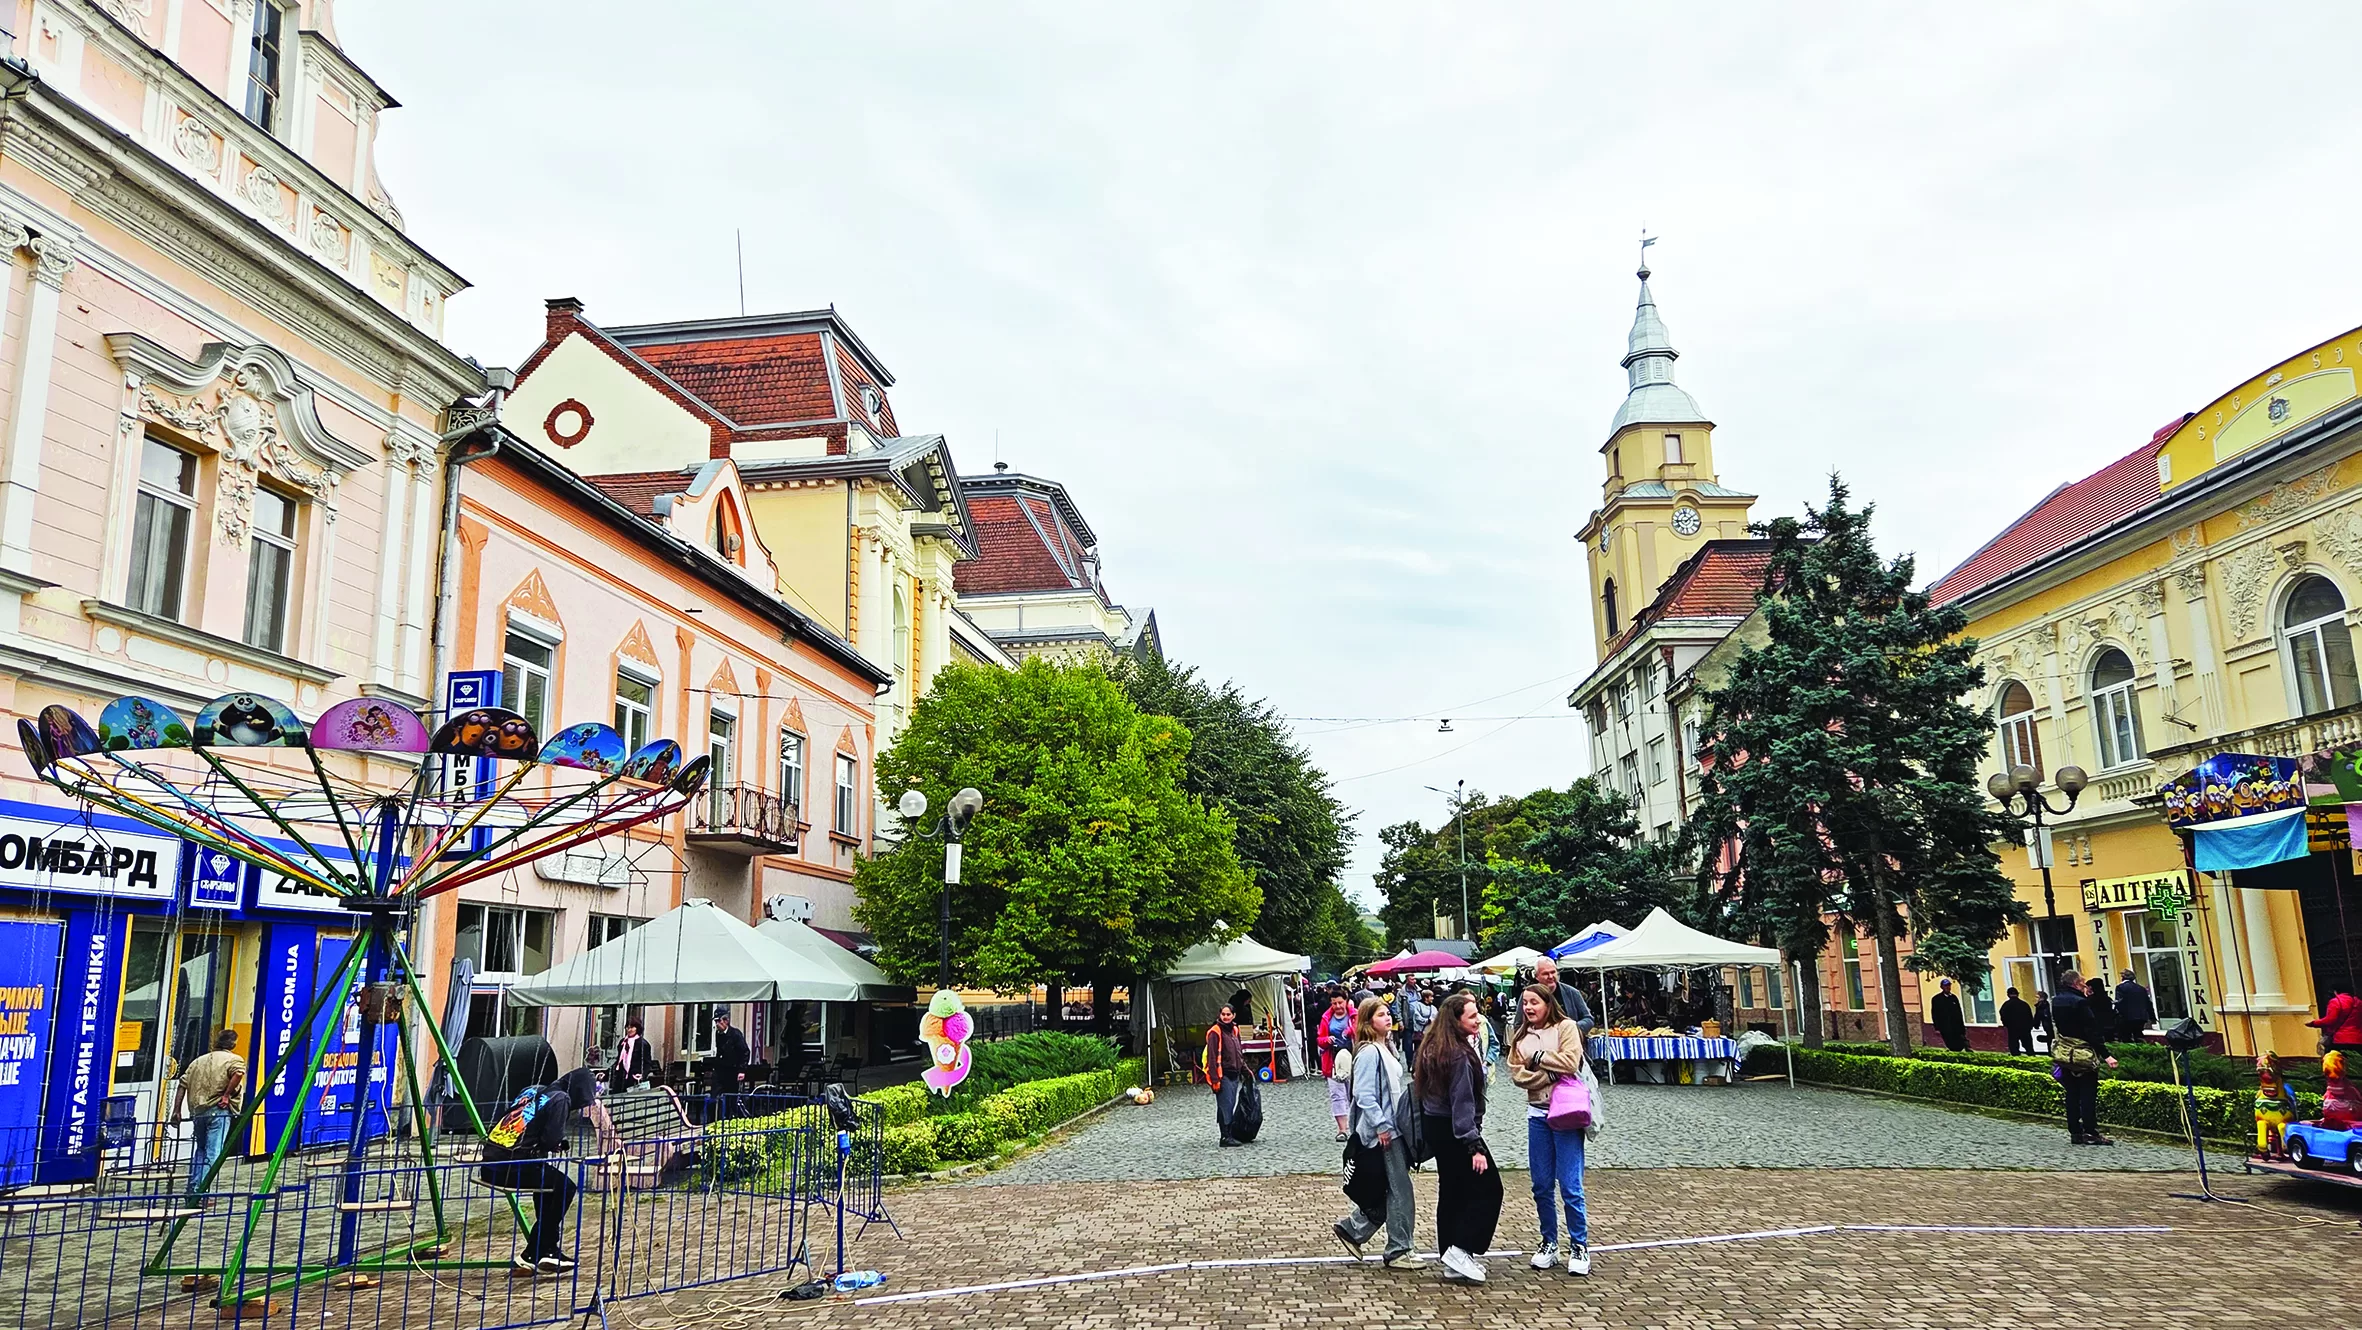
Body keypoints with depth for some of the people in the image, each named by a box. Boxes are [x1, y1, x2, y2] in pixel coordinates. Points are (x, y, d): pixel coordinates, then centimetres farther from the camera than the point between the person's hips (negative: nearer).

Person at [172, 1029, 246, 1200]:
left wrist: (176, 1111, 14)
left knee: (200, 1150, 21)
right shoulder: (234, 1059, 2)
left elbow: (183, 1085, 13)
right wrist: (226, 1095, -10)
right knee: (213, 1153, -4)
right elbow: (238, 1073, -21)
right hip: (218, 1110, -6)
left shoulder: (198, 1061, 20)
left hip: (198, 1111, 6)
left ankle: (192, 1189, 19)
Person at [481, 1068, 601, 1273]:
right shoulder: (561, 1098, -4)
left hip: (491, 1162, 8)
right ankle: (532, 1255, 6)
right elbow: (551, 1140, -10)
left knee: (547, 1181, 26)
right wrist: (559, 1145, 11)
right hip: (509, 1165, -8)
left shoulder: (536, 1090, 19)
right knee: (564, 1187, 5)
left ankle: (547, 1250, 27)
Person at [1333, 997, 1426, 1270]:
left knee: (1390, 1189, 14)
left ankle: (1352, 1229, 25)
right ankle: (1398, 1251, 8)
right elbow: (1364, 1094, -21)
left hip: (1395, 1127, 9)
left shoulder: (1387, 1048, 13)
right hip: (1384, 1131, -9)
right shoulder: (1369, 1052, -16)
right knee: (1400, 1191, -3)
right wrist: (1381, 1126, -20)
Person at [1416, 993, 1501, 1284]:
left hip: (1434, 1126, 9)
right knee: (1488, 1189, -1)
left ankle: (1453, 1263, 19)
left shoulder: (1433, 1048, 7)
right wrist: (1475, 1146, -22)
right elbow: (1462, 1104, -24)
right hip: (1454, 1130, -9)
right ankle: (1462, 1251, -5)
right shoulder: (1459, 1055, -22)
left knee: (1451, 1191, 14)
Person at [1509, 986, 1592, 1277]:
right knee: (1541, 1186, 9)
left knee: (1570, 1186, -5)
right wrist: (1551, 1075, -13)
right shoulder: (1521, 1037, 11)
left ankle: (1579, 1245, 8)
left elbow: (1570, 1062, -16)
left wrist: (1538, 1058, -7)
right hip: (1537, 1114, 5)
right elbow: (1517, 1074, -1)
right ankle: (1549, 1242, 22)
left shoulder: (1565, 1027, -2)